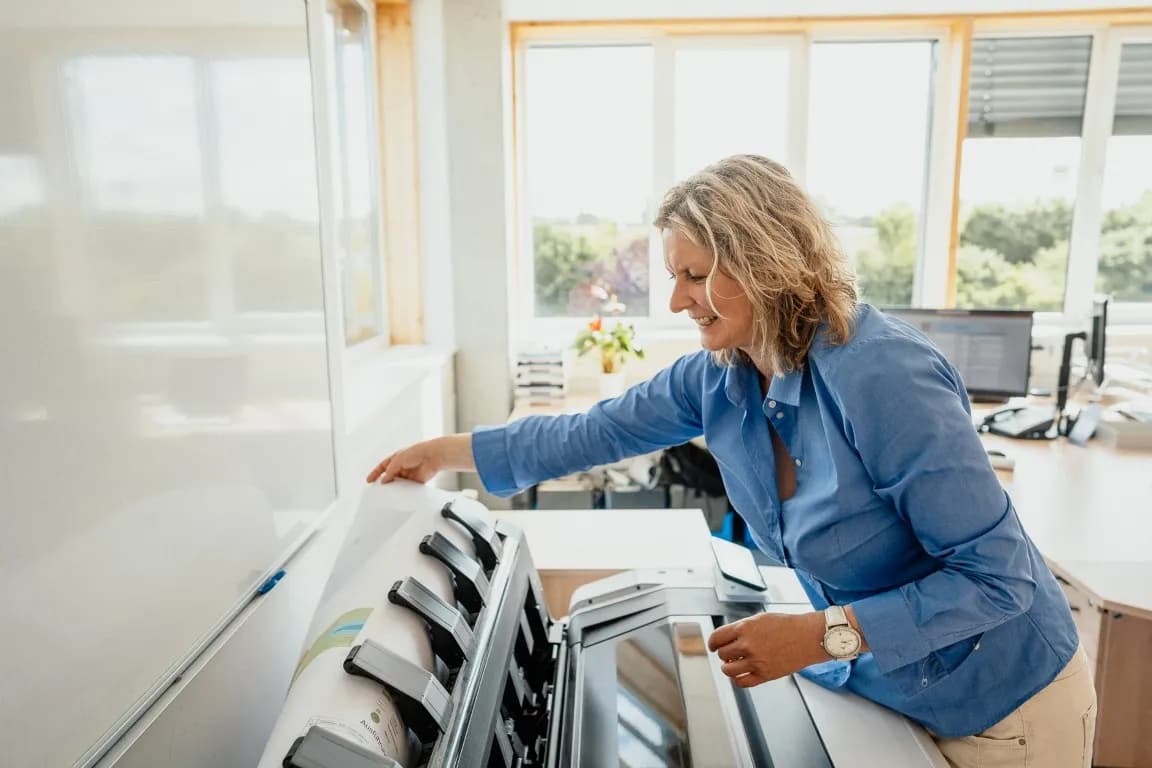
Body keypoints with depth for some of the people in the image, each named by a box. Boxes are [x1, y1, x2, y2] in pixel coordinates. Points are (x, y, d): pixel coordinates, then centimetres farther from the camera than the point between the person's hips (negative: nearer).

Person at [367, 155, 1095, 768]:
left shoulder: (884, 376, -33)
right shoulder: (716, 376, -12)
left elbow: (999, 576, -27)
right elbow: (596, 431, -2)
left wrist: (820, 635, -32)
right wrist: (445, 452, 3)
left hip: (997, 705, -5)